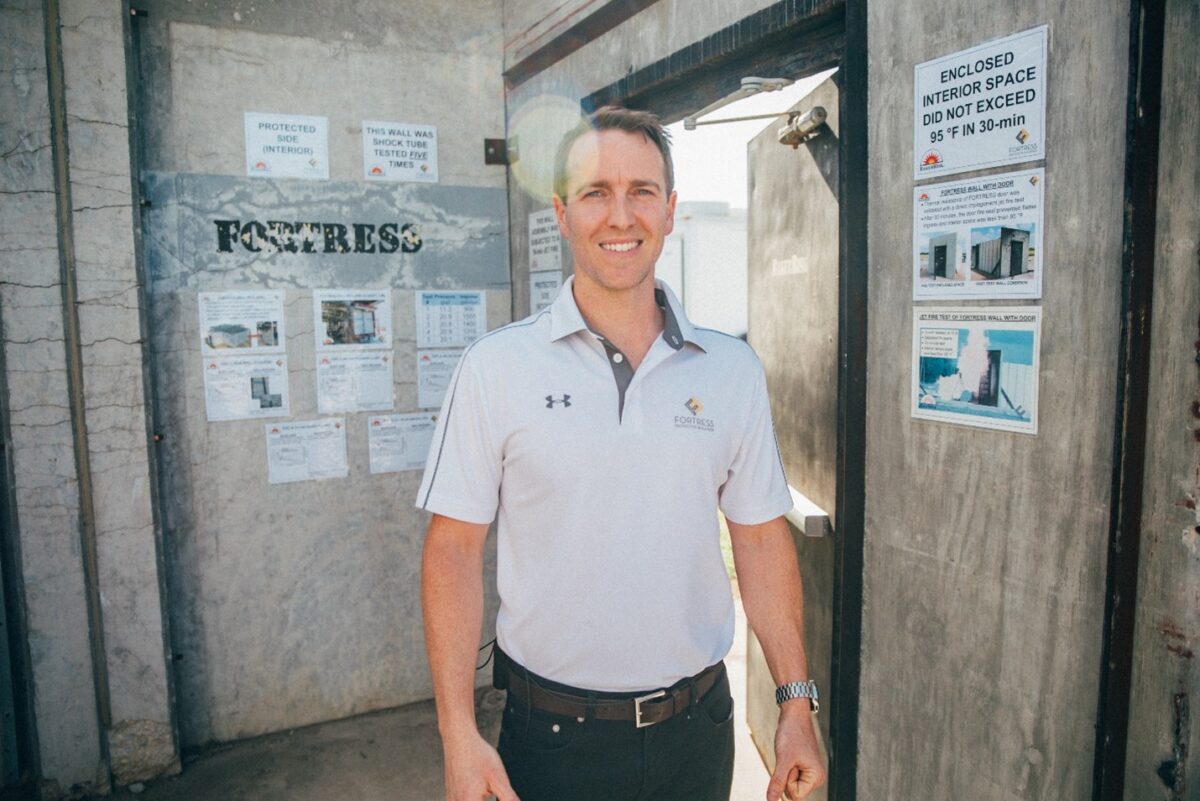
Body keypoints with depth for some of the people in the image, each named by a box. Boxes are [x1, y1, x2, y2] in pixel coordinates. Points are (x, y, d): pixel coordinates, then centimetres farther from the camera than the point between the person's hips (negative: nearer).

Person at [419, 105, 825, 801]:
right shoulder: (495, 367, -9)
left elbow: (762, 539, 2)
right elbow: (454, 549, -8)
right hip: (552, 736, -2)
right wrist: (460, 735, -11)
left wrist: (797, 704, 2)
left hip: (697, 729, 3)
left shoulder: (733, 370, -2)